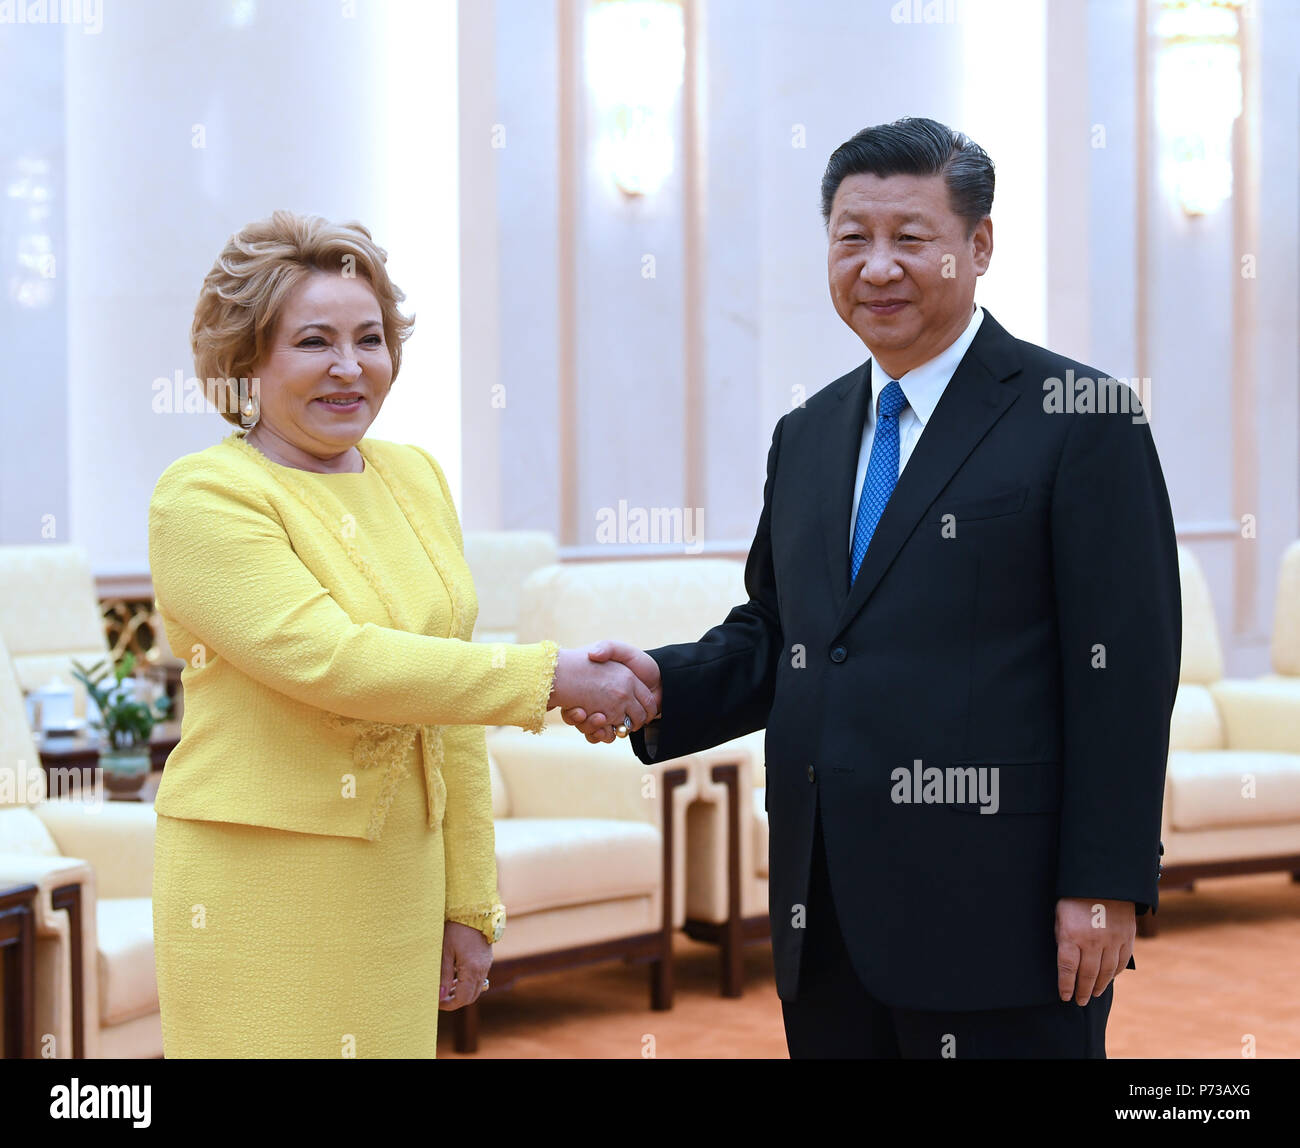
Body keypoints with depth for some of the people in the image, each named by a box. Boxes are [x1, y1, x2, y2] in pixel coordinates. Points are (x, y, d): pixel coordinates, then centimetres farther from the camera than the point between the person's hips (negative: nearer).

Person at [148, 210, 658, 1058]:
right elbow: (328, 661, -21)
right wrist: (548, 677, -19)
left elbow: (447, 717, 12)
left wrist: (469, 905, 11)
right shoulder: (204, 496, -9)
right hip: (262, 888, -5)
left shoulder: (416, 477, 10)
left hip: (400, 884, 6)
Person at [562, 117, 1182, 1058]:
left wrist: (1104, 887, -14)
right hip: (826, 917, 6)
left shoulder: (1080, 421, -5)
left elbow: (1125, 670, -9)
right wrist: (663, 685, 0)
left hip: (996, 916, -6)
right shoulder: (806, 436, 16)